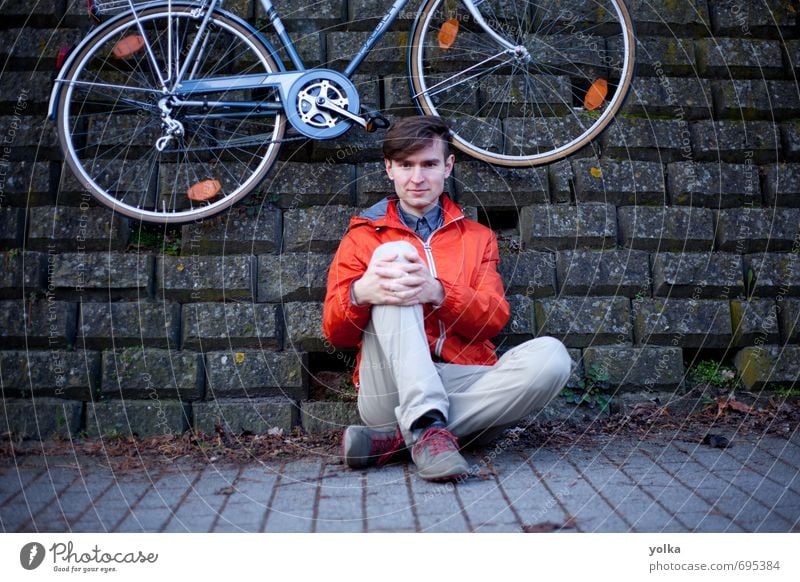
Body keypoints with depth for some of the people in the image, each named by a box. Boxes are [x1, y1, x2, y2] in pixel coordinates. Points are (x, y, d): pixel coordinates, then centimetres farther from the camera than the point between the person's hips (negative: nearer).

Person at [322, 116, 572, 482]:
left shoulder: (477, 237, 19)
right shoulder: (363, 236, 15)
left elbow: (495, 319, 2)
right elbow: (335, 333, 6)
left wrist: (438, 294, -20)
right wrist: (359, 294, -19)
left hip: (463, 383, 2)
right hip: (393, 391, -2)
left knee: (551, 357, -27)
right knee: (394, 255, -20)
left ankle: (397, 438, -27)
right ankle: (427, 427, -38)